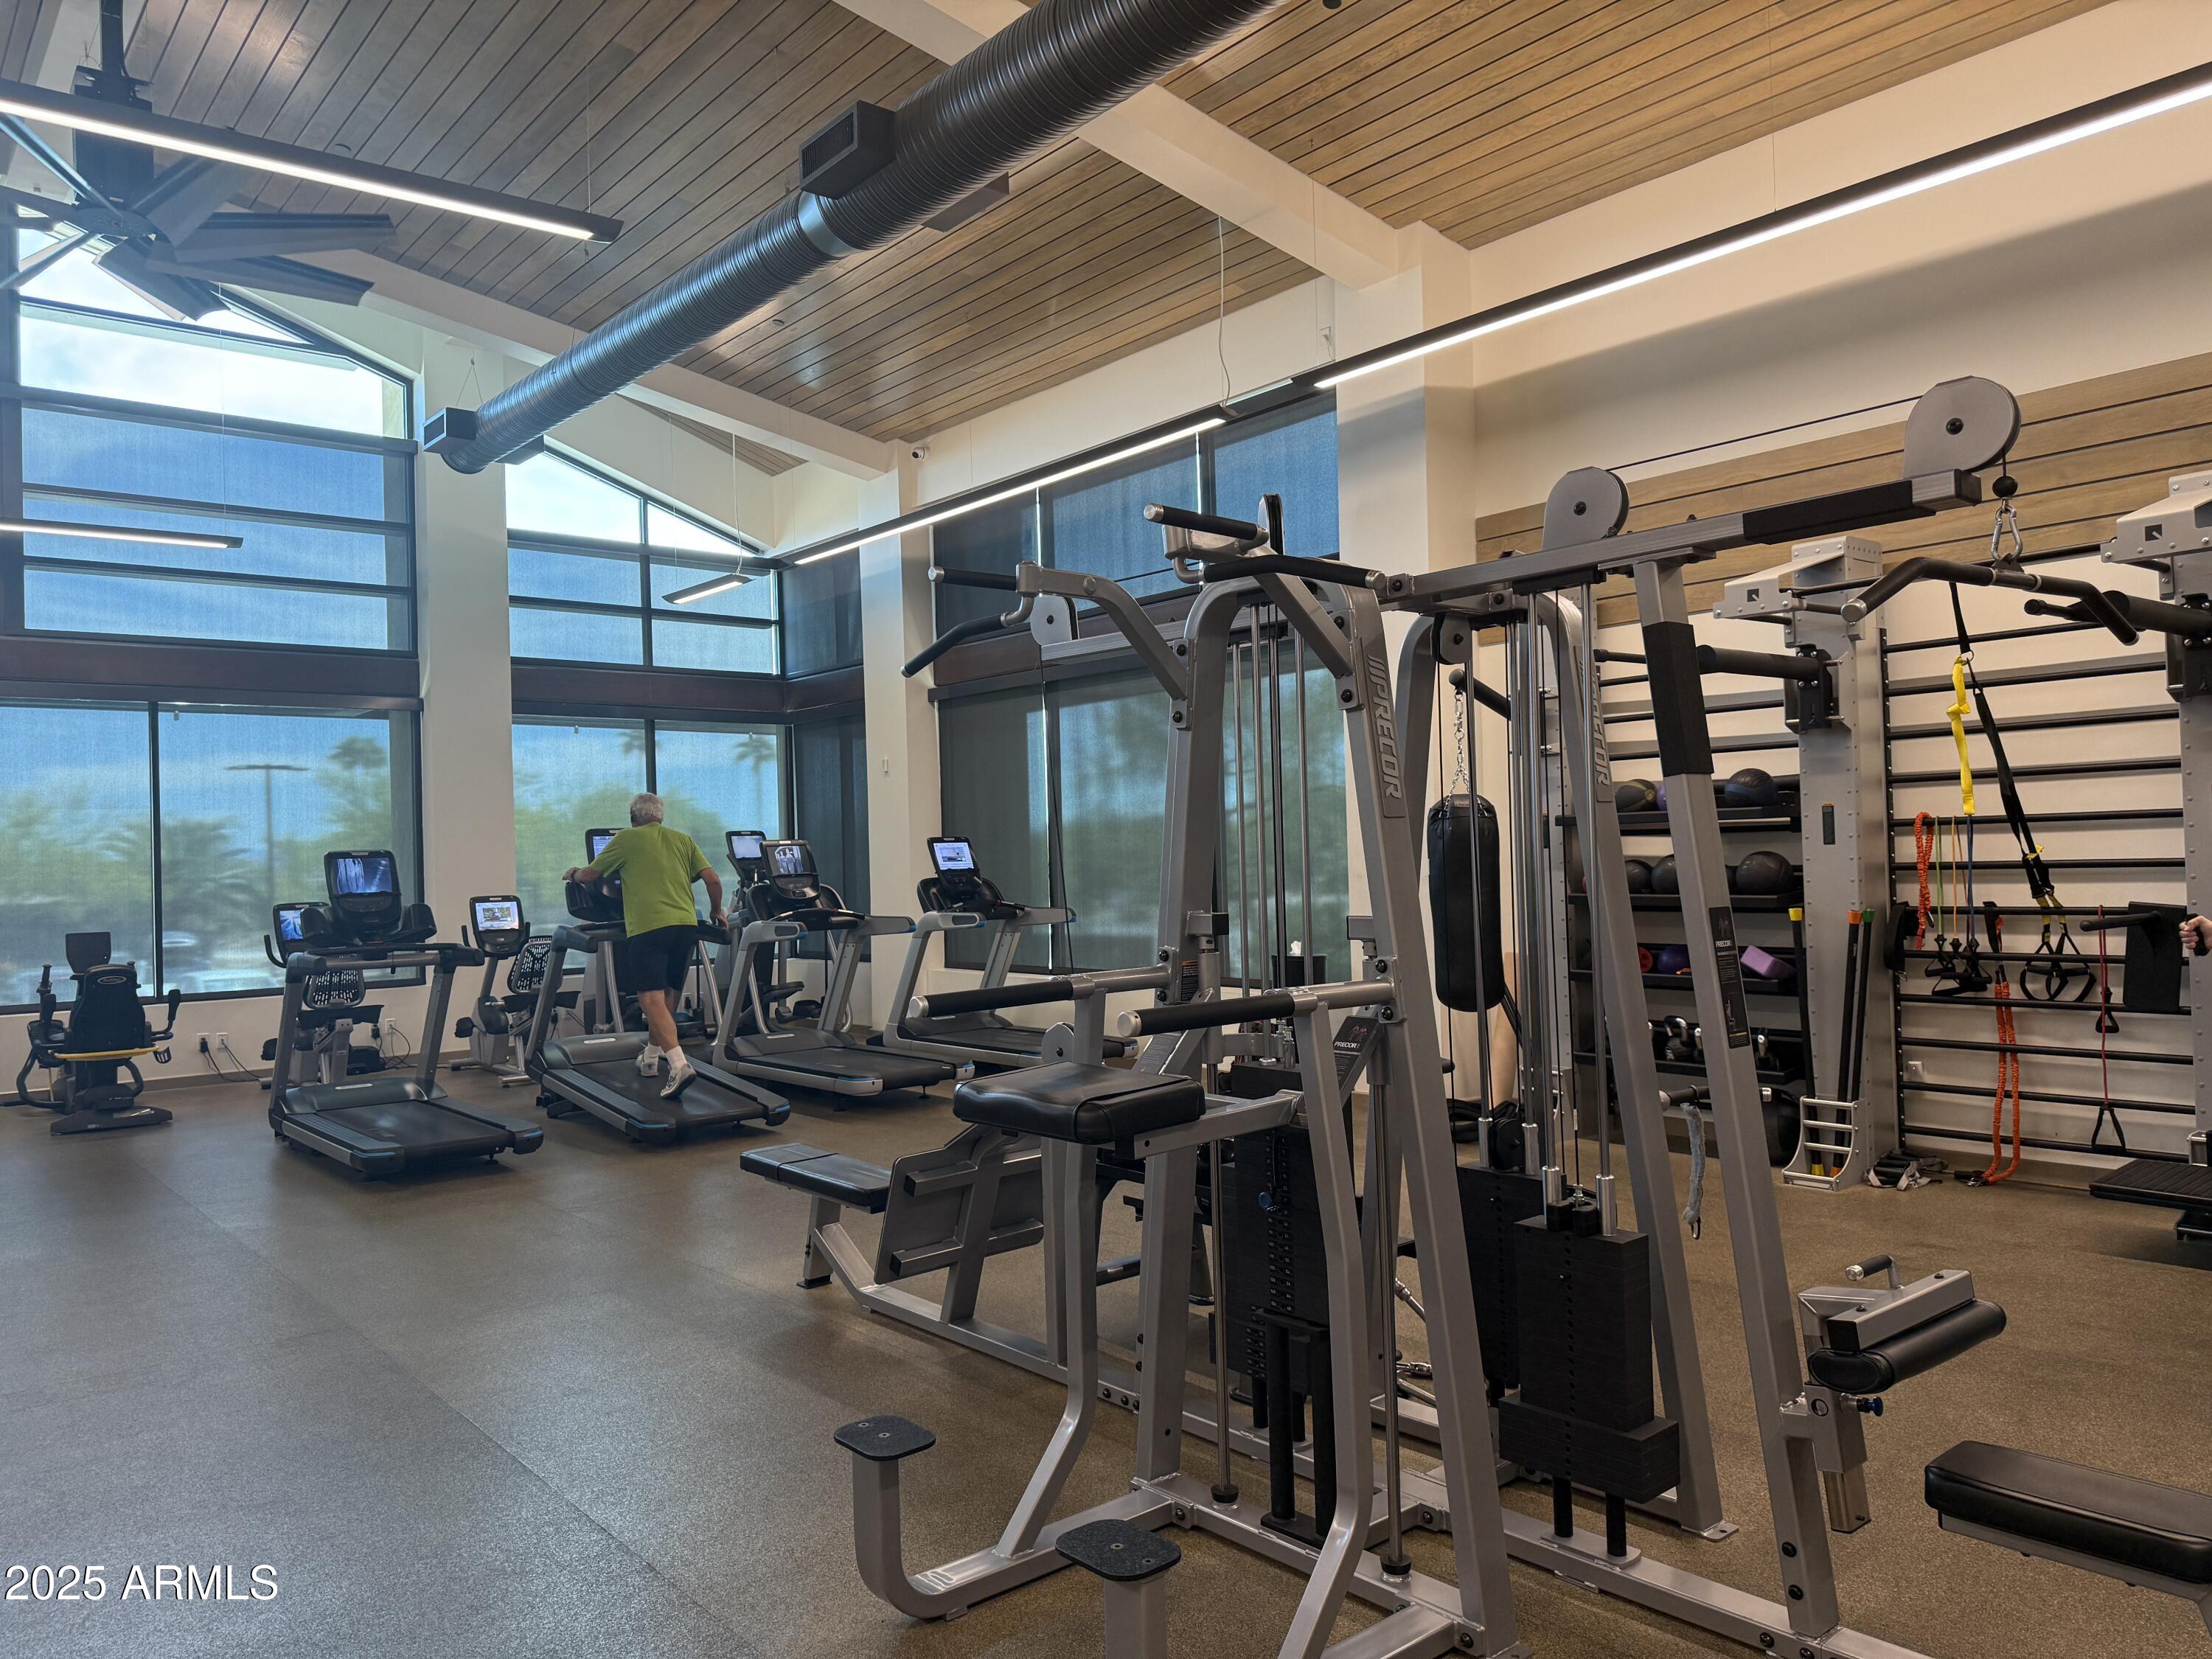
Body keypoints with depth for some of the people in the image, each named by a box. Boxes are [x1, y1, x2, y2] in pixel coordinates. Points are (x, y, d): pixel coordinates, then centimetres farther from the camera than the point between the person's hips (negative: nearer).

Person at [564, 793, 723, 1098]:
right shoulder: (683, 840, 19)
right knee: (666, 995, 20)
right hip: (686, 925, 5)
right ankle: (651, 1056, 32)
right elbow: (713, 880, 11)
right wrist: (716, 912, 27)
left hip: (648, 925, -5)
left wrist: (574, 873, 36)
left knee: (652, 998, -10)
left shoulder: (627, 839, 9)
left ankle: (679, 1064, -26)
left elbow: (590, 875, 14)